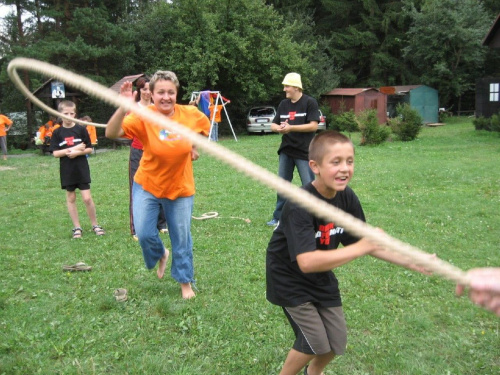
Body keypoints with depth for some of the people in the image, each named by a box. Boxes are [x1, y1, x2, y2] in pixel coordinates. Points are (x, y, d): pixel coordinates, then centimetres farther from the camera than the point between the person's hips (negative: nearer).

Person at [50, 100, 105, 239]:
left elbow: (89, 149, 0)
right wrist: (73, 149, -15)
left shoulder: (81, 129, -2)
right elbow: (55, 153, -5)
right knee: (71, 198, 9)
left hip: (82, 169, -1)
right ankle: (77, 227, 19)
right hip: (66, 170, 2)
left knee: (87, 198, -4)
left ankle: (95, 225, 11)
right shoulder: (57, 132, 0)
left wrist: (77, 153, -17)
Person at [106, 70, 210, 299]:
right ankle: (160, 255, 31)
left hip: (180, 188, 1)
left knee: (181, 238, 9)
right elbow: (111, 133, -33)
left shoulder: (191, 114, -12)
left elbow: (205, 125, 12)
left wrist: (196, 146, 3)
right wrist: (124, 107, -45)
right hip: (147, 186, -1)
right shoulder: (143, 117, -18)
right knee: (144, 233, -6)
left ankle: (185, 281, 32)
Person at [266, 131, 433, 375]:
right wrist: (362, 247, -44)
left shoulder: (347, 197, -12)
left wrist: (411, 262, -9)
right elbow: (306, 262, -43)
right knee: (316, 343, -5)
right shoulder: (299, 205, -33)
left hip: (321, 277, 6)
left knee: (337, 341, 13)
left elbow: (364, 242, -1)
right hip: (290, 280, -6)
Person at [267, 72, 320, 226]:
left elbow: (313, 126, -15)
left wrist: (290, 128, -21)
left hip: (304, 152, -6)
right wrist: (278, 128, -13)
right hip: (286, 151, 6)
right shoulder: (283, 104, 10)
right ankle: (279, 217, 23)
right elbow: (273, 124, 12)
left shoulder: (310, 102, -7)